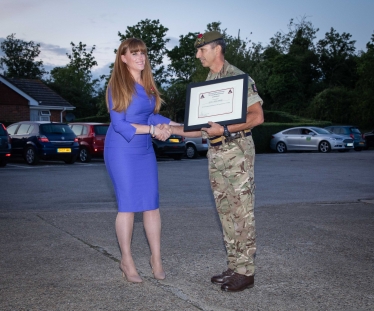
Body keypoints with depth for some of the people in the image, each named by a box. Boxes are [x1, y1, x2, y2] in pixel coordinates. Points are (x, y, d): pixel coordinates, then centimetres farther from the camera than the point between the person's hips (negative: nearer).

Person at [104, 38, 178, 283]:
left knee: (152, 205, 6)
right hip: (122, 152, -6)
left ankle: (156, 258, 18)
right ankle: (127, 260, 15)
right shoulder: (117, 86, -11)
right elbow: (119, 124, -16)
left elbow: (151, 116, 11)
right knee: (128, 206, 0)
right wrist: (152, 129, -19)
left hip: (145, 151, 6)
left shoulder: (148, 84, 8)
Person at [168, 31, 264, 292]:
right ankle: (234, 267, 18)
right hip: (215, 153, 8)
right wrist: (172, 129, 9)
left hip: (237, 151, -8)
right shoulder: (207, 83, 16)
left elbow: (257, 116, -14)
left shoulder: (238, 77, -8)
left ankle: (246, 271, 2)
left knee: (242, 212, -4)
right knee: (226, 212, 10)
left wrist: (224, 130, -21)